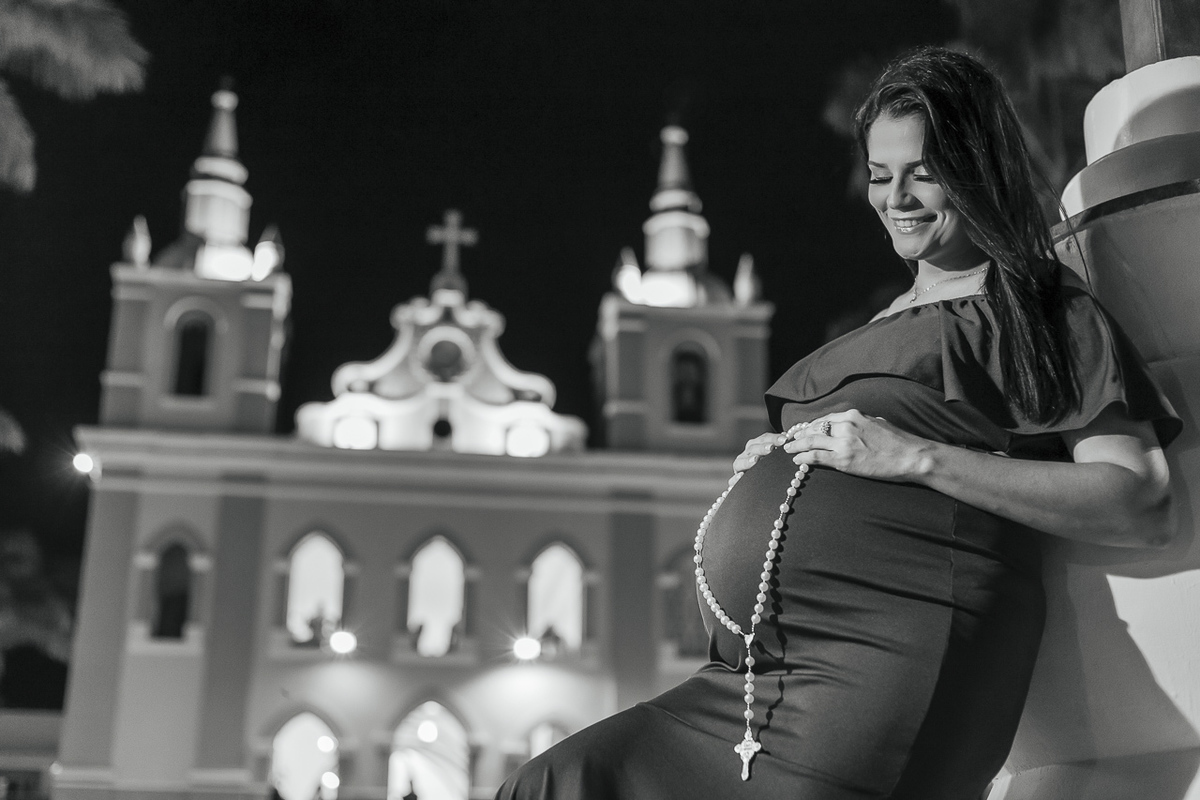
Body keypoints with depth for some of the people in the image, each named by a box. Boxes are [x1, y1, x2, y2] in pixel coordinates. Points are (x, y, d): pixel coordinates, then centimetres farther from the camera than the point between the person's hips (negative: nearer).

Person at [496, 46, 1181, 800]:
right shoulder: (891, 320, 26)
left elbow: (1145, 506, -7)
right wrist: (773, 466, 10)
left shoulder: (1048, 311, 6)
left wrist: (918, 457, -13)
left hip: (887, 674, -7)